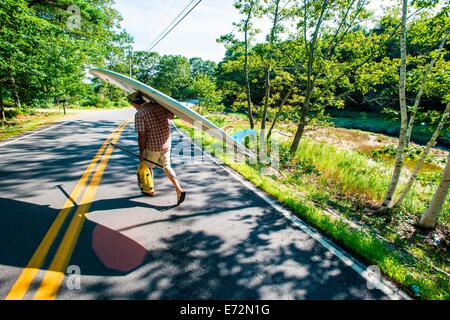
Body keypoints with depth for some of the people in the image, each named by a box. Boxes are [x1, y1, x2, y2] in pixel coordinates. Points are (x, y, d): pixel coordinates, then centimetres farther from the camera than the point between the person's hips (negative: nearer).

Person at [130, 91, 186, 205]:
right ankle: (179, 189, 4)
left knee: (148, 167, 20)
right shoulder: (159, 106, -3)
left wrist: (141, 152, -7)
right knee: (167, 166, 18)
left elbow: (141, 136, -18)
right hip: (166, 143, 5)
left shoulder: (139, 114, -17)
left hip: (152, 146, -5)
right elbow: (172, 115, 11)